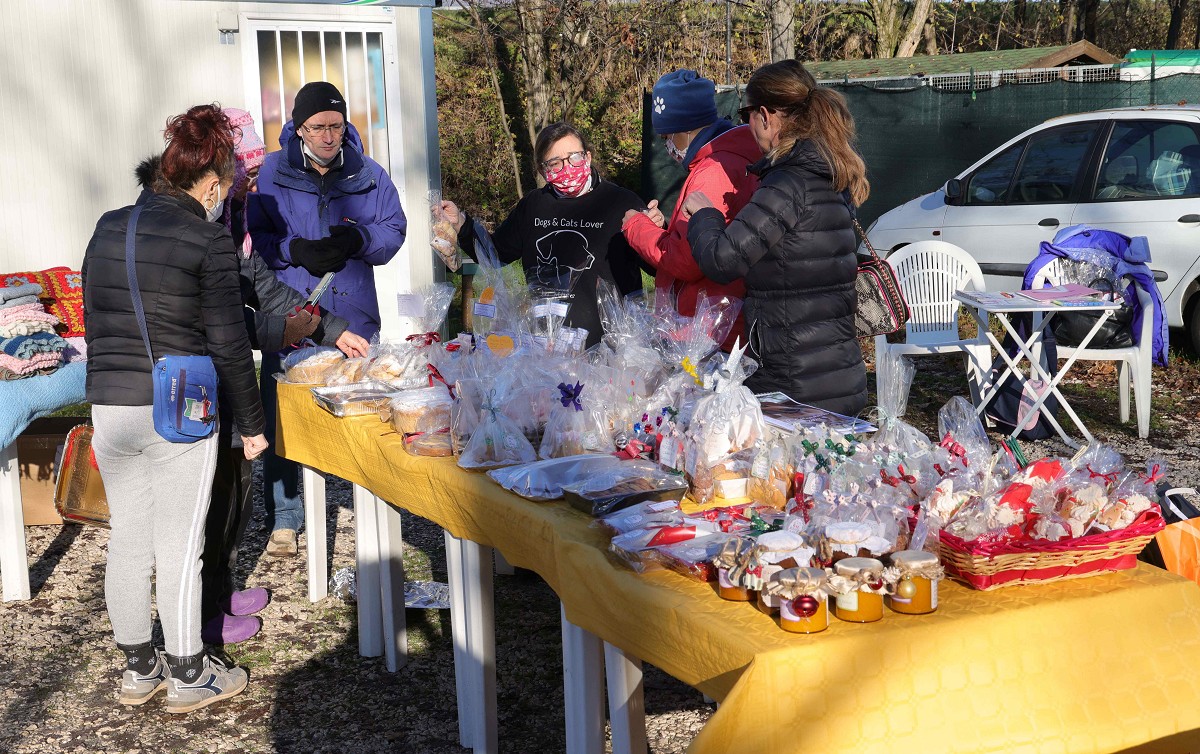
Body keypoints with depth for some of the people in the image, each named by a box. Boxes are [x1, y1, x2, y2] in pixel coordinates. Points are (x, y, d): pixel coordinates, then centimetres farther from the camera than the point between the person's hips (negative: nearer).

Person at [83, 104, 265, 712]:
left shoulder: (108, 227, 8)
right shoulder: (208, 237, -10)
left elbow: (93, 323, 14)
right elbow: (228, 344, -10)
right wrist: (251, 423, -2)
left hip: (109, 408, 6)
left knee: (127, 541, 14)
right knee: (179, 547, 4)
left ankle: (138, 669, 28)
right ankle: (188, 677, 17)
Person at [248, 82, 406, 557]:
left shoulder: (369, 175, 7)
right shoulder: (271, 174, 2)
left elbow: (393, 230, 6)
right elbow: (253, 239, 0)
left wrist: (358, 238, -15)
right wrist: (296, 250, -18)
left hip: (354, 317, 2)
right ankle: (284, 521, 11)